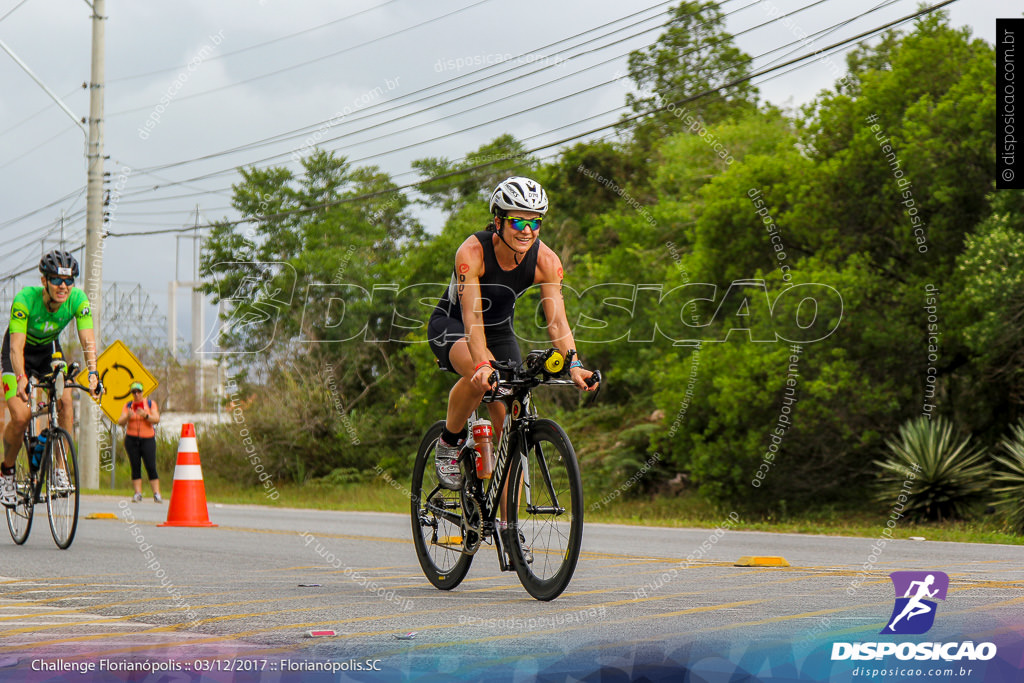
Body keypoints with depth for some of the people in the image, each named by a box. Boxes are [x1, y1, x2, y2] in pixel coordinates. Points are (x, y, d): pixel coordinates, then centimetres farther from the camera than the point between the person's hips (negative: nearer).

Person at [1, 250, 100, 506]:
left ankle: (60, 467, -11)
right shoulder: (25, 299, -33)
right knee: (20, 416, -19)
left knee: (65, 400, -23)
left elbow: (88, 341, -30)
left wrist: (92, 372, -47)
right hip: (21, 353, -3)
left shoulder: (78, 300, -25)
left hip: (49, 350, 3)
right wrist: (21, 378, -55)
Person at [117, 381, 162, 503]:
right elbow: (121, 422, -1)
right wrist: (127, 416, -22)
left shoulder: (150, 403, 6)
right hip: (131, 439, 2)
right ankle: (138, 494, -1)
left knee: (151, 467, -11)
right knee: (135, 467, -3)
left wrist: (145, 415, -23)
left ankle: (157, 494, -11)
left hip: (148, 439, -2)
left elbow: (156, 419, -6)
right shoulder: (128, 406, 9)